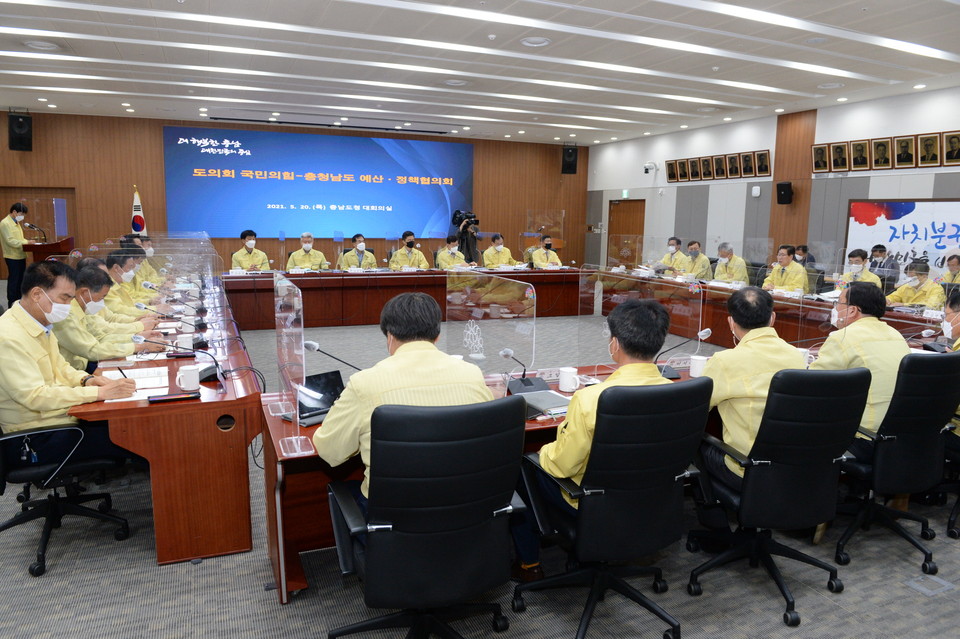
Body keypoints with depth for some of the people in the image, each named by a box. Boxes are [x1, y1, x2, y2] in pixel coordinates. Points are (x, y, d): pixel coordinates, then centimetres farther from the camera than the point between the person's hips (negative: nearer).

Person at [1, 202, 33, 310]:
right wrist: (26, 242, -23)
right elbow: (10, 241, -21)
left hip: (21, 256, 9)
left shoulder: (16, 223, 15)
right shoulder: (5, 223, -13)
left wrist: (28, 242, 3)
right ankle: (11, 305, 5)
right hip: (13, 257, -9)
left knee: (21, 280, 13)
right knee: (13, 281, -2)